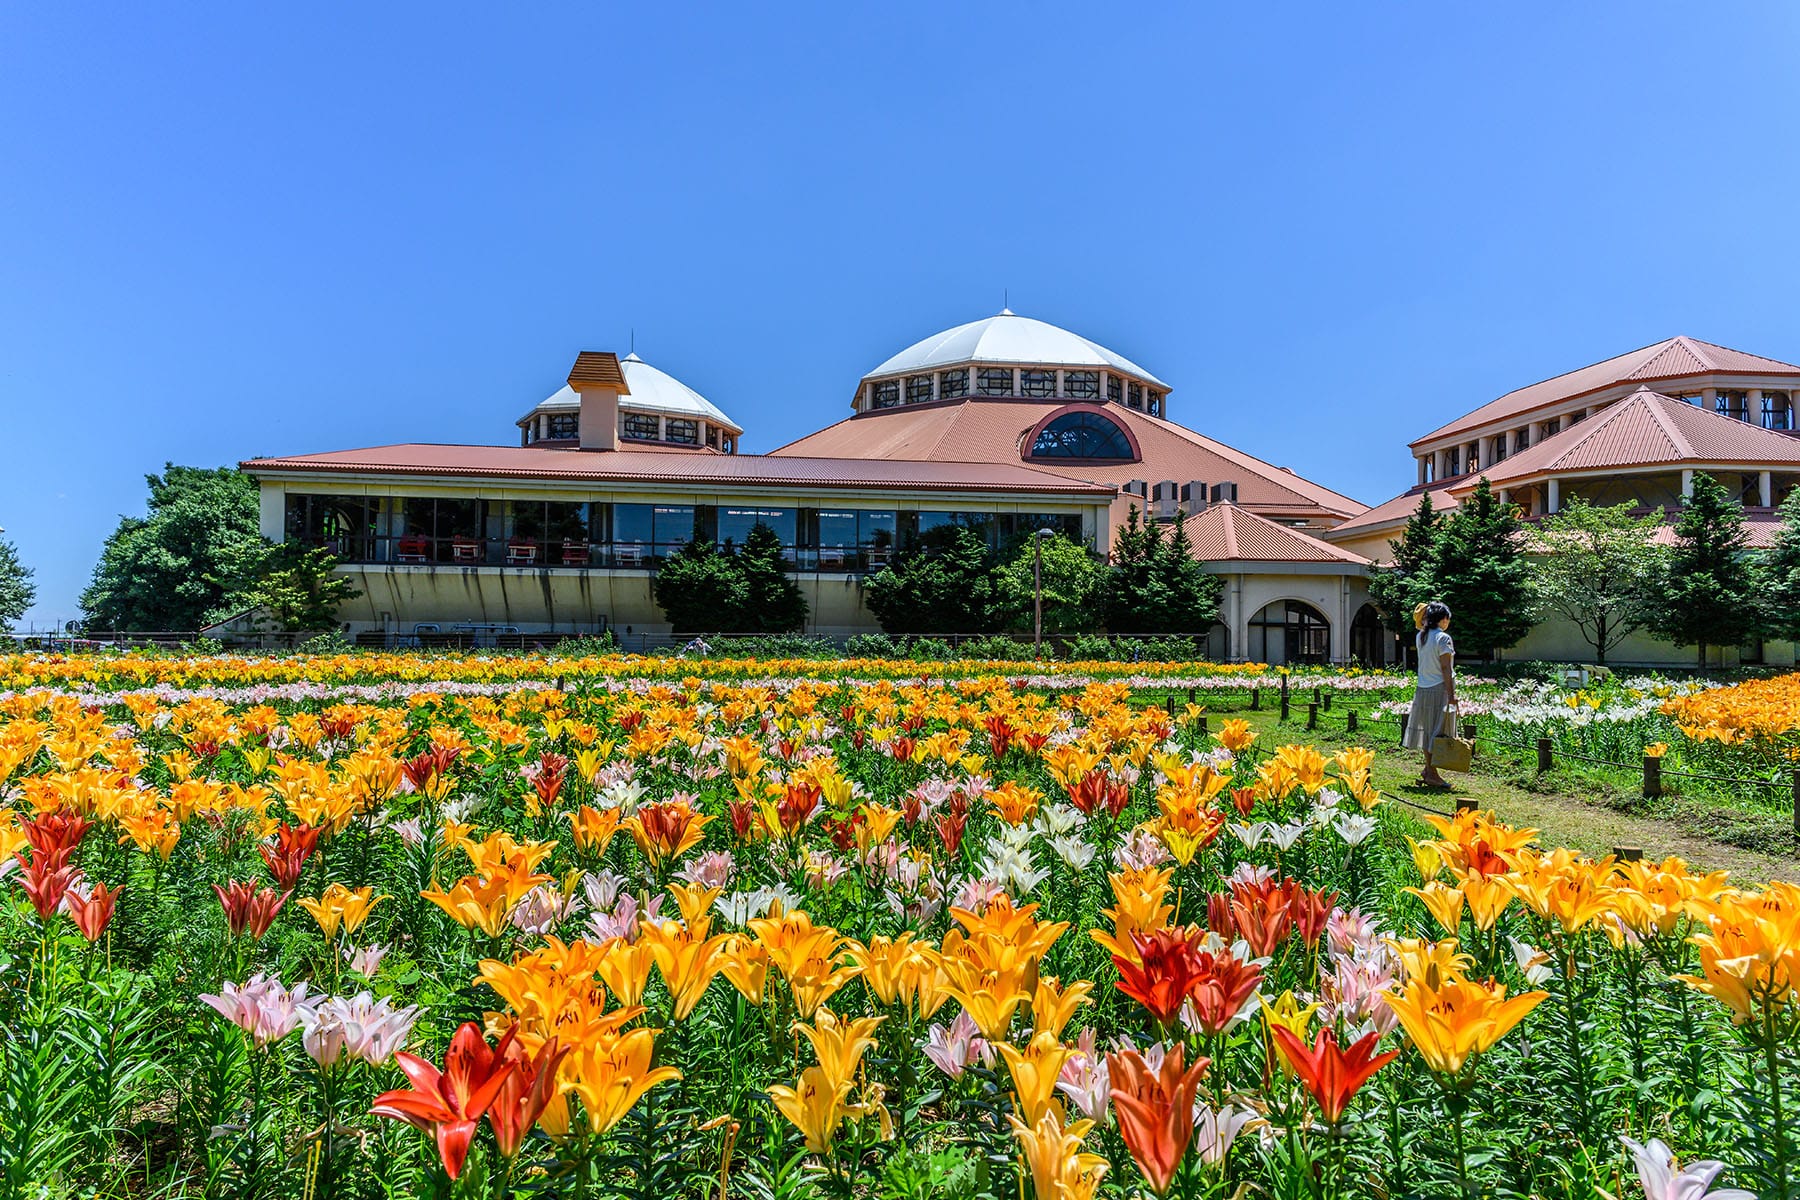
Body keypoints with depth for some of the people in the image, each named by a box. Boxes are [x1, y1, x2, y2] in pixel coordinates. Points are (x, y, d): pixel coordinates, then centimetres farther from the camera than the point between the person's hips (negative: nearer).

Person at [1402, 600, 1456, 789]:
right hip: (1439, 689, -7)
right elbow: (1445, 668, -16)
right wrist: (1451, 695, -15)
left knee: (1427, 730, 15)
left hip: (1423, 689, 7)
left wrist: (1425, 617, 15)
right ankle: (1432, 773, 1)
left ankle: (1428, 769, 21)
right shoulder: (1443, 638, -14)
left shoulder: (1421, 636, 5)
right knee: (1437, 731, -1)